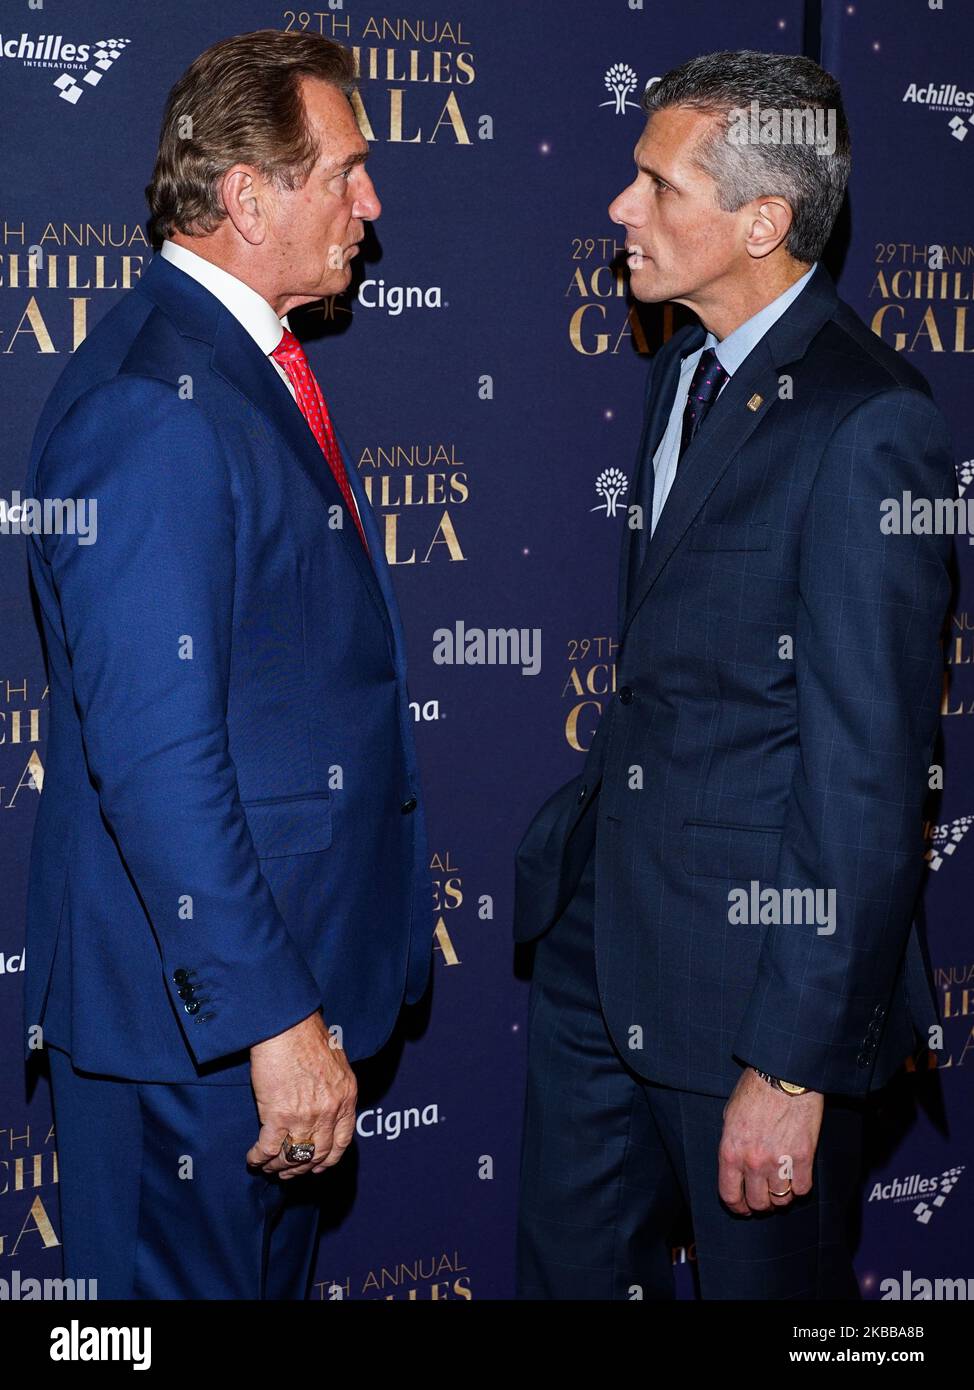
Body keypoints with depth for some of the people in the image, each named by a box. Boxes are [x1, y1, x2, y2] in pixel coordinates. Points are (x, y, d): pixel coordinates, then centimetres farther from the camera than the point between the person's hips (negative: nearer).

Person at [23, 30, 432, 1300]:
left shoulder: (254, 366, 11)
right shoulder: (151, 399, -22)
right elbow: (154, 754, -26)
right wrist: (272, 1016, -26)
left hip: (292, 953, 10)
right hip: (197, 997, -10)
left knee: (276, 1268, 22)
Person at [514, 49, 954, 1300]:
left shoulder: (866, 425, -20)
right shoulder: (683, 374, 9)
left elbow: (870, 770, -21)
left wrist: (797, 1061, -21)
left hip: (749, 961, -8)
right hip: (602, 929, 8)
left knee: (764, 1271, 11)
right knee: (571, 1263, 19)